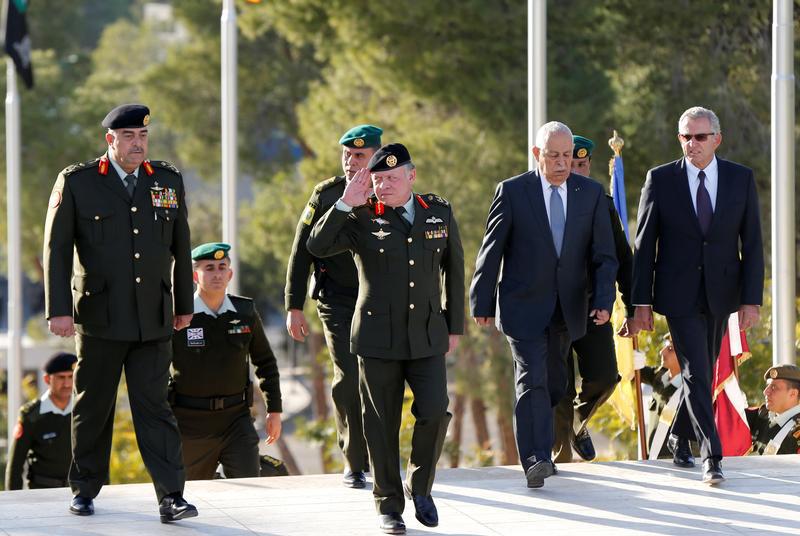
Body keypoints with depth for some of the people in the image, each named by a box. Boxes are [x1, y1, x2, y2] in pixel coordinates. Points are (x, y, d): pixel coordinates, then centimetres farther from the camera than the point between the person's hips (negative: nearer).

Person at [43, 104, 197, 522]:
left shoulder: (168, 181, 10)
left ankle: (170, 496, -10)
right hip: (99, 319, -2)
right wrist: (59, 309, -10)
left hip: (153, 321, 2)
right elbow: (56, 247, -3)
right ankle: (85, 490, 21)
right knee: (93, 407, 7)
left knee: (154, 407, -4)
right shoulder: (76, 182, 0)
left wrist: (183, 304, 18)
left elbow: (181, 247, 17)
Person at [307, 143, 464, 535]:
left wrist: (454, 326, 13)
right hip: (377, 337, -1)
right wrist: (345, 205, -19)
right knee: (383, 425, 3)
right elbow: (317, 247, -14)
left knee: (435, 412, -11)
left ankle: (420, 485, 14)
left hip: (427, 336, 2)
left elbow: (453, 269, 15)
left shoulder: (439, 213, 6)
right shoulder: (362, 219, -2)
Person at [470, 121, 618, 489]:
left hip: (568, 308, 4)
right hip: (523, 306, -4)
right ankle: (535, 461, -25)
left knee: (555, 385, 11)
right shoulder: (512, 192, -5)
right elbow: (491, 250, -2)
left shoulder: (591, 193, 3)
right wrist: (482, 303, -3)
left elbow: (604, 254, 3)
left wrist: (603, 300, -10)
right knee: (532, 380, -16)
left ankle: (535, 447, 32)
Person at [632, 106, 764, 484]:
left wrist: (751, 299, -6)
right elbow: (644, 245, -1)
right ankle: (712, 456, -12)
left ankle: (680, 437, 34)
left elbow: (752, 244, 1)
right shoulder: (660, 180, -4)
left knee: (703, 371, 12)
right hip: (679, 294, -3)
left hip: (721, 295, 3)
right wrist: (642, 301, -5)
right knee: (696, 373, -12)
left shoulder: (741, 179, 0)